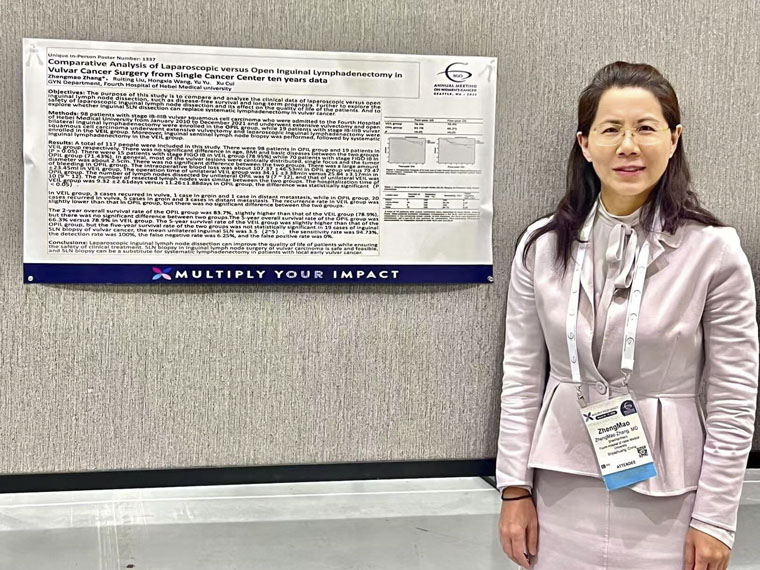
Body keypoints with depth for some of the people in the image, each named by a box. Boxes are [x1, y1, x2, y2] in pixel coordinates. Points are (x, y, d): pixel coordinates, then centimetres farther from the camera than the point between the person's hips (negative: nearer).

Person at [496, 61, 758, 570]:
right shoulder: (542, 245, -2)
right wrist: (515, 489, 2)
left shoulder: (714, 250, -9)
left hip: (663, 497, -2)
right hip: (560, 490, 2)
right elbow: (522, 377, 3)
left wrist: (715, 518, -6)